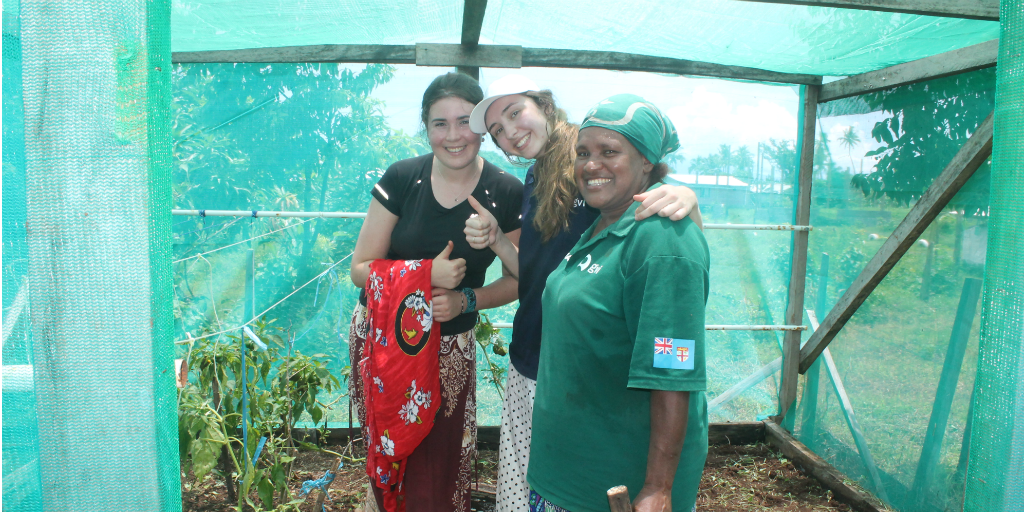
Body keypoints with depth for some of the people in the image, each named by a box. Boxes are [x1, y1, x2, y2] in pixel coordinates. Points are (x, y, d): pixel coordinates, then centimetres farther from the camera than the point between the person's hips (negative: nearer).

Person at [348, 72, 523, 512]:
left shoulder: (507, 193, -9)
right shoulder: (402, 178, -8)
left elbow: (517, 280, 0)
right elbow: (361, 269, -6)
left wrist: (466, 299, -17)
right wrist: (428, 273, -21)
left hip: (450, 346, 0)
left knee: (439, 467, 8)